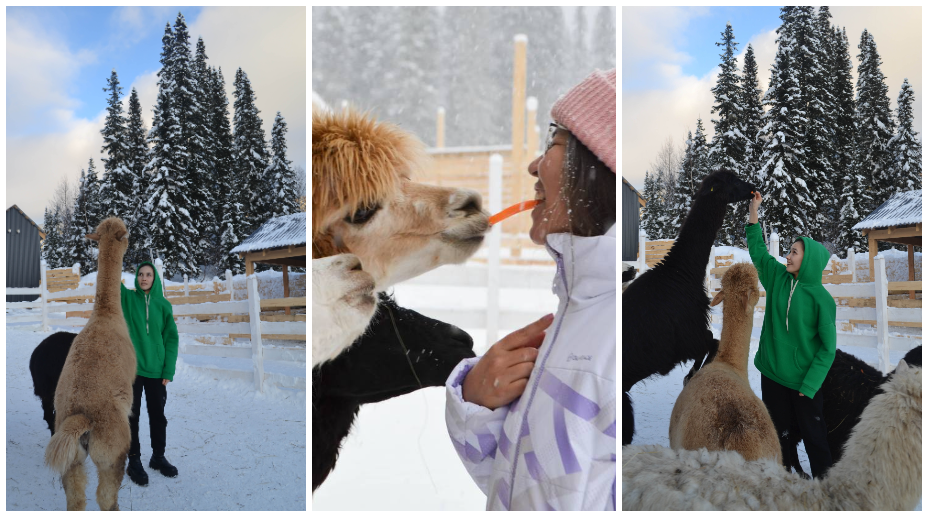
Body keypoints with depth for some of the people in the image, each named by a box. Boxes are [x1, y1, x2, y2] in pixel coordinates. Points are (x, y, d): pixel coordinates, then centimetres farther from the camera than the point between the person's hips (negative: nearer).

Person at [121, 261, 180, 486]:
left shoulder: (163, 305, 3)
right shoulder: (128, 298, 2)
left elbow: (171, 338, 3)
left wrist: (169, 370, -3)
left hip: (156, 370, 1)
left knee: (158, 416, 11)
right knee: (132, 416, 5)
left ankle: (158, 456, 28)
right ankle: (134, 461, 16)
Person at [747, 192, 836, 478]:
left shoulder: (821, 298, -14)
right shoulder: (778, 278, -1)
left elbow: (828, 347, -12)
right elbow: (757, 248, 10)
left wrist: (809, 385, -16)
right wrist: (754, 209, 5)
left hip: (803, 380, -4)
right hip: (772, 372, 5)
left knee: (813, 434, 6)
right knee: (777, 431, 16)